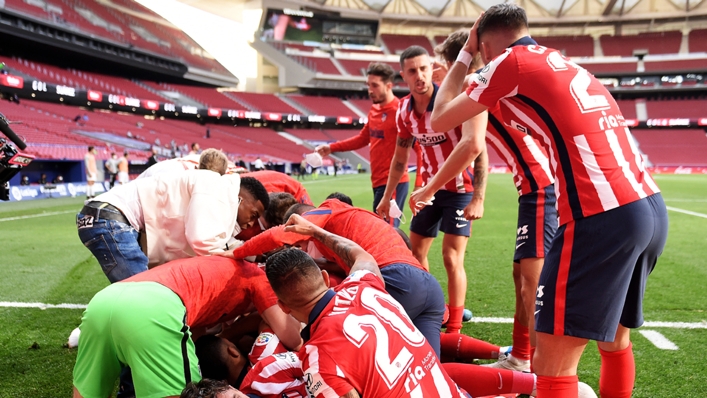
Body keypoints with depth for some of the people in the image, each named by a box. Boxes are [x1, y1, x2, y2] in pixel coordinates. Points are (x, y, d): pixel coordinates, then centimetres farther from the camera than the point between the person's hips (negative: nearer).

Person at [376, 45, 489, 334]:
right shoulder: (404, 110, -2)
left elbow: (478, 150, -23)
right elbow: (400, 157, 11)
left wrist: (478, 198, -30)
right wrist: (387, 197, 13)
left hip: (459, 188, -6)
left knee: (451, 258, -10)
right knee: (416, 254, 11)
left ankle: (454, 329, 3)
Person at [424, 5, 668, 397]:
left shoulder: (511, 61, 1)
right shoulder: (562, 64, 23)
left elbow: (440, 119, 9)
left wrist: (464, 53, 20)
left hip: (603, 216, -9)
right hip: (650, 207, 9)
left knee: (552, 361, -1)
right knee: (614, 339, 24)